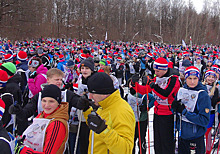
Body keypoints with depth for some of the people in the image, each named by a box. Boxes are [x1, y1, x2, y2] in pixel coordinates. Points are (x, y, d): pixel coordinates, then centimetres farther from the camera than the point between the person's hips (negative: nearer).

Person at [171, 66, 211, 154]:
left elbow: (205, 120, -20)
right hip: (182, 132, 5)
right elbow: (174, 108, 9)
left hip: (196, 135, -5)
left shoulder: (203, 95, -17)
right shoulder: (181, 90, -1)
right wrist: (175, 106, -14)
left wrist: (184, 111, -22)